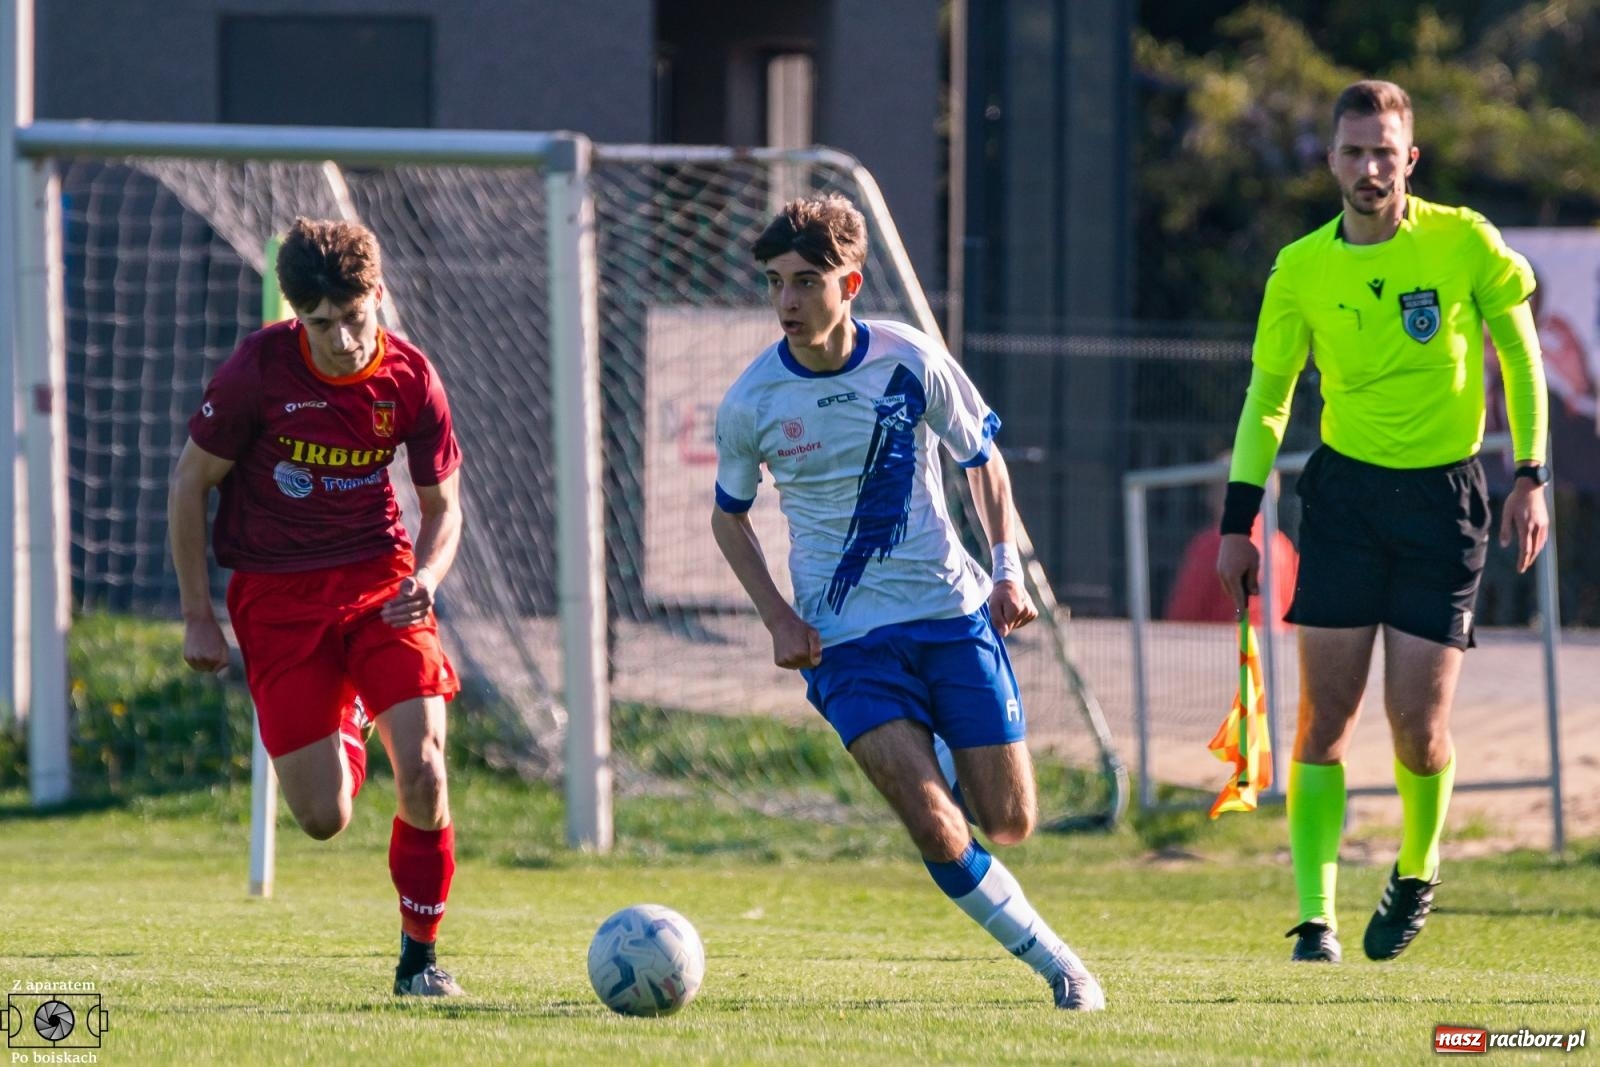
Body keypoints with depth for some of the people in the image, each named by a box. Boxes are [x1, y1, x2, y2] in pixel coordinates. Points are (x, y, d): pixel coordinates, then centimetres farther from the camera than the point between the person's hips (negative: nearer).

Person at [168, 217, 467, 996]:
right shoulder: (258, 369, -14)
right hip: (276, 595, -1)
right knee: (323, 818, -4)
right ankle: (344, 730, 36)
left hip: (378, 578, 1)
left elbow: (443, 505, 5)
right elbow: (191, 482, -2)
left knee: (422, 770, -18)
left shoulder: (409, 378, -8)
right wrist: (197, 615, -1)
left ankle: (419, 955, 2)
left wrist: (427, 576, -17)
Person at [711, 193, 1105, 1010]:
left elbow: (982, 459, 10)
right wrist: (779, 619, -2)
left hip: (951, 611, 1)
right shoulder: (751, 403, -7)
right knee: (936, 829, -17)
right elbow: (729, 516, 10)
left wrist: (1008, 570, -2)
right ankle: (1054, 962, 0)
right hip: (844, 638, -1)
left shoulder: (912, 362, -7)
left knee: (1008, 822, 0)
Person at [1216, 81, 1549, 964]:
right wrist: (1238, 519, 6)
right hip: (1344, 493, 2)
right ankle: (1315, 917, -3)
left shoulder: (1465, 243, -7)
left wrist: (1530, 477, 0)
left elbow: (1519, 353, 5)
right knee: (1325, 718, -6)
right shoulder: (1301, 269, -1)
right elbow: (1268, 394, 10)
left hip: (1445, 496, -2)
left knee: (1417, 726, -5)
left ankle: (1416, 875, 23)